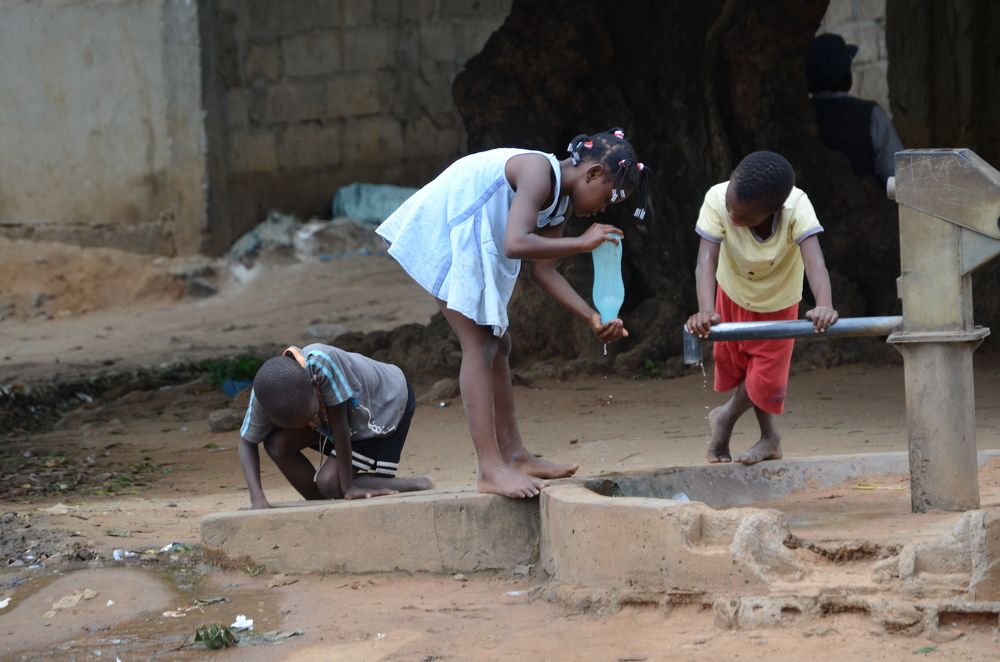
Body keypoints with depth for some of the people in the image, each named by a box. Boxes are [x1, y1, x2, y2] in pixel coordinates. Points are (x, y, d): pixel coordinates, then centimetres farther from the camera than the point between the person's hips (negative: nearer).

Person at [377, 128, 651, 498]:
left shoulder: (561, 202, 7)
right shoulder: (540, 174, -22)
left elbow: (544, 271, 7)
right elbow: (516, 245, -34)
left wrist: (593, 318, 0)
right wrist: (583, 242, -25)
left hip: (471, 242, 11)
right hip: (445, 232, -11)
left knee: (497, 346, 11)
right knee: (480, 347, -13)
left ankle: (514, 456, 16)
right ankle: (491, 469, -16)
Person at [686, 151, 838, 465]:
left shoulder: (797, 208, -40)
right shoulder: (717, 200, -38)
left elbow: (814, 259, -51)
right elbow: (706, 260, -43)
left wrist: (825, 306, -69)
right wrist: (705, 311, -60)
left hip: (777, 302, -1)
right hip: (733, 295, 1)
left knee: (765, 379, 4)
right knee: (736, 367, 16)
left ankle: (725, 417, 35)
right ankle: (769, 437, 40)